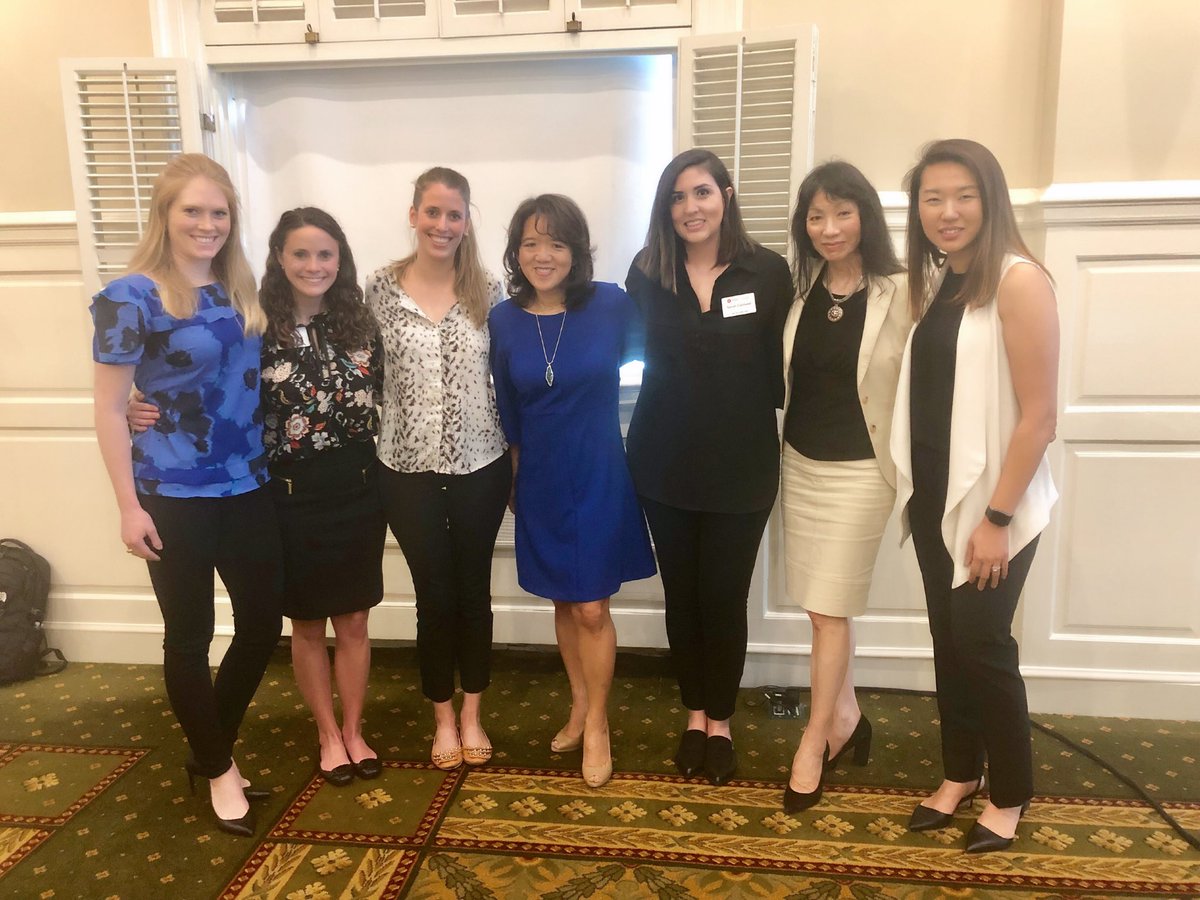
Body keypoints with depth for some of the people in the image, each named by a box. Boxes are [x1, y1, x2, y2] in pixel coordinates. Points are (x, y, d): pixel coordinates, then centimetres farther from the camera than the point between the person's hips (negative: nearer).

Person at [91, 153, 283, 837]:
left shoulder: (242, 290, 6)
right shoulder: (131, 297, -9)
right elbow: (110, 410, -8)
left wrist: (270, 466, 8)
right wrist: (130, 506, -11)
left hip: (248, 487, 6)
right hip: (175, 496, -5)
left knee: (264, 622, 11)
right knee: (190, 634, 8)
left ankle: (211, 751, 34)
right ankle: (219, 769, 28)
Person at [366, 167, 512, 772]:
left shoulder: (488, 292, -1)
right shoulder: (380, 289, -2)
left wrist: (517, 454, 2)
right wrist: (369, 450, -1)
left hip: (480, 466, 1)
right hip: (409, 471, 0)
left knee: (473, 591, 12)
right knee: (433, 595, 10)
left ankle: (472, 714, 31)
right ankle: (443, 717, 31)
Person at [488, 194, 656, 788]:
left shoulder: (611, 304, -12)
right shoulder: (504, 319, -4)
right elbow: (507, 412, 6)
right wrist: (513, 480, 11)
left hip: (598, 475, -2)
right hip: (540, 479, 3)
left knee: (592, 608, 2)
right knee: (563, 602, 16)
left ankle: (597, 725, 23)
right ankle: (580, 705, 36)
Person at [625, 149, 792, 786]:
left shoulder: (768, 271, -6)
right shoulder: (647, 272, -1)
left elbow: (781, 367, -3)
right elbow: (636, 349, 8)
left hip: (741, 466, -1)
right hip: (665, 464, 2)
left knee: (724, 599, 7)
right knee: (681, 596, 13)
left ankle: (719, 722, 28)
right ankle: (694, 716, 32)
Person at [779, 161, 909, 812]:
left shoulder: (898, 294, -12)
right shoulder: (801, 290, 3)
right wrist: (779, 450, 5)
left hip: (859, 471, -5)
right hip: (799, 464, 5)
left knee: (829, 609, 2)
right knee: (824, 605, 14)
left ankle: (816, 741, 20)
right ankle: (846, 719, 33)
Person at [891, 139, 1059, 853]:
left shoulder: (1019, 280, -14)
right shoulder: (936, 281, 8)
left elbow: (1039, 416, -18)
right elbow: (927, 395, 9)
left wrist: (997, 517, -18)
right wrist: (919, 490, 5)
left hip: (990, 500, -6)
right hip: (934, 493, 6)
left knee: (982, 643, 3)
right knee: (948, 640, 14)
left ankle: (1011, 794, 25)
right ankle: (960, 774, 32)